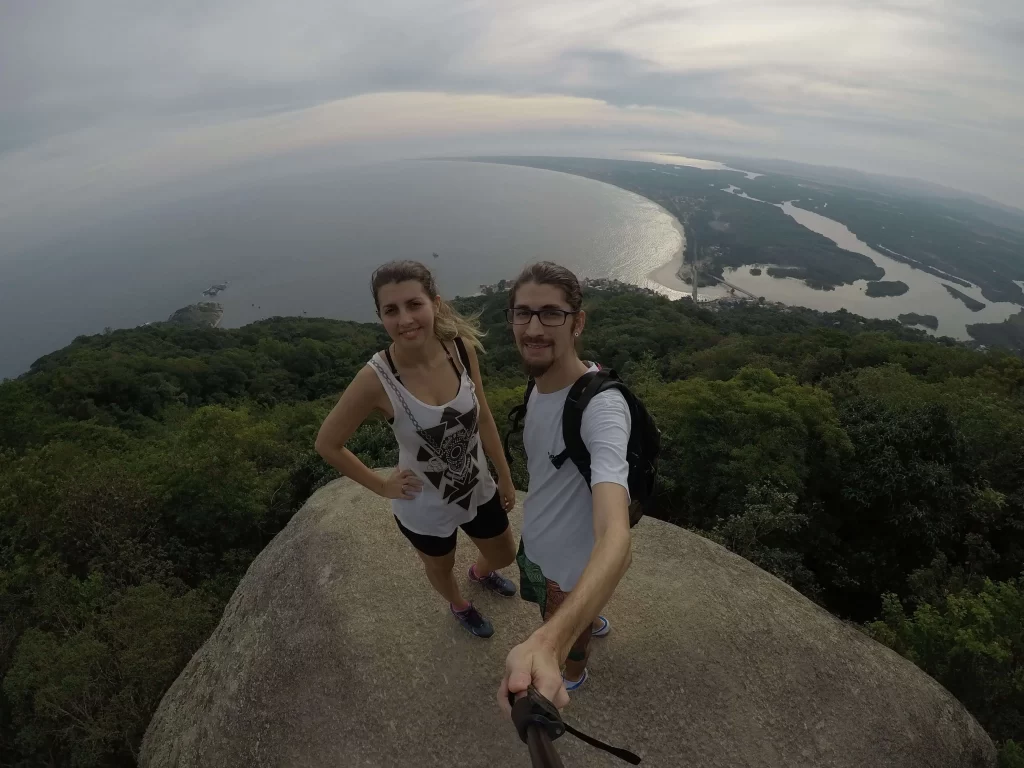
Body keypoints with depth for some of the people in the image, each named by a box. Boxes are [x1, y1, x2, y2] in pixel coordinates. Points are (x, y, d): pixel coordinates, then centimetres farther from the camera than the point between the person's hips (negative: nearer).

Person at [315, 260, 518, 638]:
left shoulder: (461, 348, -20)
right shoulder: (375, 379, -30)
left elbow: (483, 417, -5)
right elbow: (327, 443, -14)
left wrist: (505, 476, 5)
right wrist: (383, 486, -9)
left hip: (479, 489, 3)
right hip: (425, 509, -3)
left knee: (504, 556, 28)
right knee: (441, 568, 28)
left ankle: (481, 573, 68)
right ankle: (460, 605, 66)